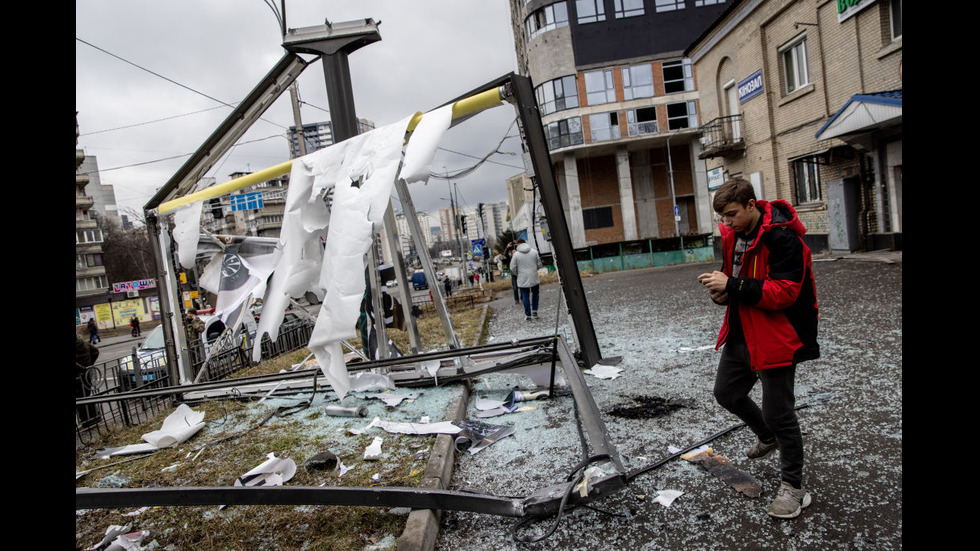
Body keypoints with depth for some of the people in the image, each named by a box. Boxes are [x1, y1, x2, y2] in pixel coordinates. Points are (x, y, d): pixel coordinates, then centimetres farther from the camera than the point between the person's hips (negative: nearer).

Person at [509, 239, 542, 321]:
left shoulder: (516, 254, -8)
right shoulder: (534, 252, -1)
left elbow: (513, 268, -5)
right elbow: (539, 265, 5)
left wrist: (517, 274, 14)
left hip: (523, 279, -2)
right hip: (534, 278, 2)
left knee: (525, 296, 6)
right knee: (535, 294, 22)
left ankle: (528, 315, 10)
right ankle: (534, 311, 22)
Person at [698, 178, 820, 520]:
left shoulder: (782, 238, -21)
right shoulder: (732, 235, 5)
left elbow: (784, 292, -26)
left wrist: (732, 285, -30)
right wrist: (722, 292, -5)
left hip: (775, 338, -9)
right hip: (741, 334, 9)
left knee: (778, 412, 0)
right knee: (726, 393, 20)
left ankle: (793, 487, 21)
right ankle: (767, 437, 48)